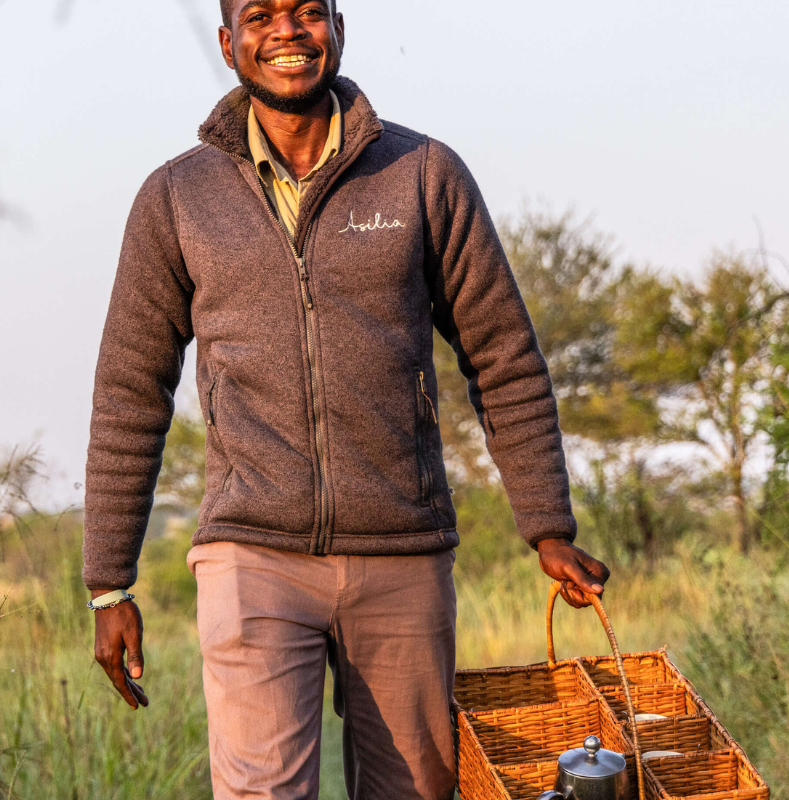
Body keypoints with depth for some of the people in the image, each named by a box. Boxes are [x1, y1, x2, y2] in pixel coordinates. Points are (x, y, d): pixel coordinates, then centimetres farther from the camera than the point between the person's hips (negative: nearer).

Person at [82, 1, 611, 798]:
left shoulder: (426, 174, 2)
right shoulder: (176, 198, 3)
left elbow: (504, 361, 7)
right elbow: (131, 399, 7)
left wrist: (550, 531, 5)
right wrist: (108, 585, 5)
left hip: (402, 561, 1)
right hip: (253, 559, -1)